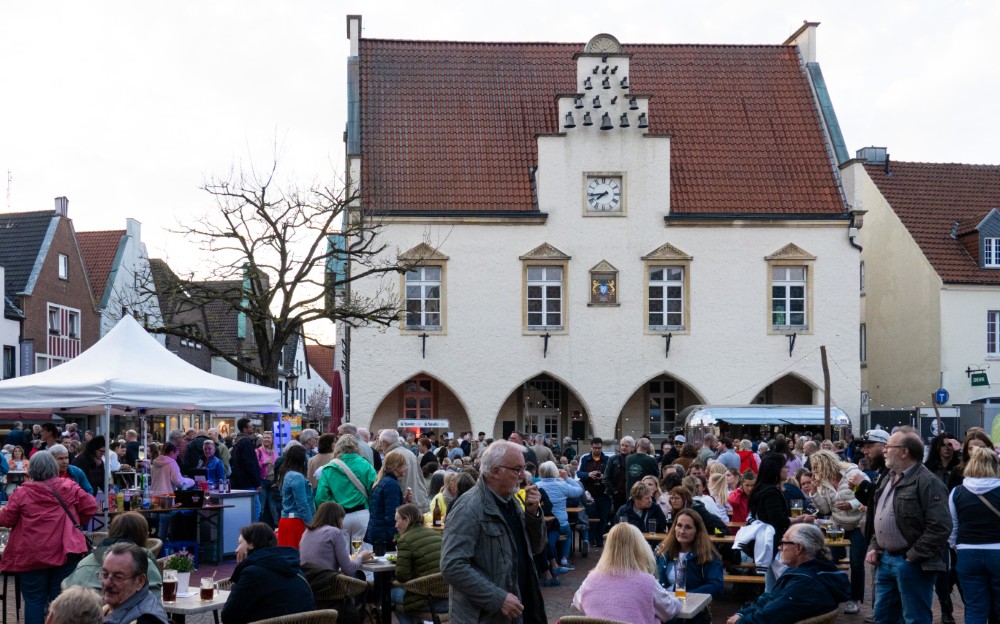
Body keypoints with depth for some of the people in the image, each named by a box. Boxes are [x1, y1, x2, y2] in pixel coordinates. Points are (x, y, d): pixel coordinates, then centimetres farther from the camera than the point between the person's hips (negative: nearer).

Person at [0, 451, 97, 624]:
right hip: (64, 552, 2)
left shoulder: (21, 493, -6)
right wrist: (77, 523, 19)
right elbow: (90, 507, 2)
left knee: (34, 600, 7)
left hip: (33, 555, -2)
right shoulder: (69, 487, -1)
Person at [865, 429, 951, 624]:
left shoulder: (927, 482, -15)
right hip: (886, 559, 9)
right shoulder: (890, 478, 15)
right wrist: (874, 547, 12)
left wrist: (913, 556, -19)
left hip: (912, 563, -9)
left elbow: (940, 527, -21)